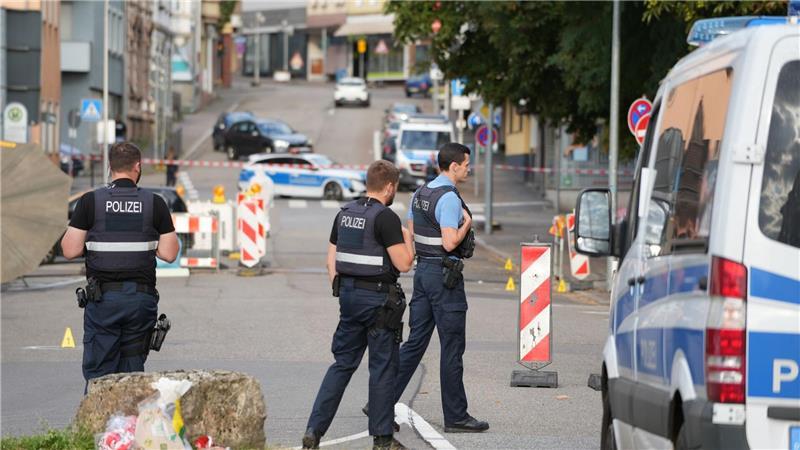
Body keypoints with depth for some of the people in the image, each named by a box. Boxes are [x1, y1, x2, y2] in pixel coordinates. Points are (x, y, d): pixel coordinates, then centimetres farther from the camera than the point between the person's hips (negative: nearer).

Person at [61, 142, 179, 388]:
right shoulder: (155, 203, 1)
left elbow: (70, 250, -5)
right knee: (133, 372, 9)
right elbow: (169, 254, 0)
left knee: (98, 372, 0)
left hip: (103, 298, -1)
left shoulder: (91, 201, -4)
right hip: (142, 298, 1)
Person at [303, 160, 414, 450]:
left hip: (349, 295, 7)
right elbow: (403, 264, -15)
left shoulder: (345, 214, 9)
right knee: (383, 368, 2)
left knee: (342, 364, 12)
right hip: (379, 298, -7)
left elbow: (331, 259, 12)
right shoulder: (385, 217, -14)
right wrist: (407, 239, 3)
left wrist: (340, 290, 18)